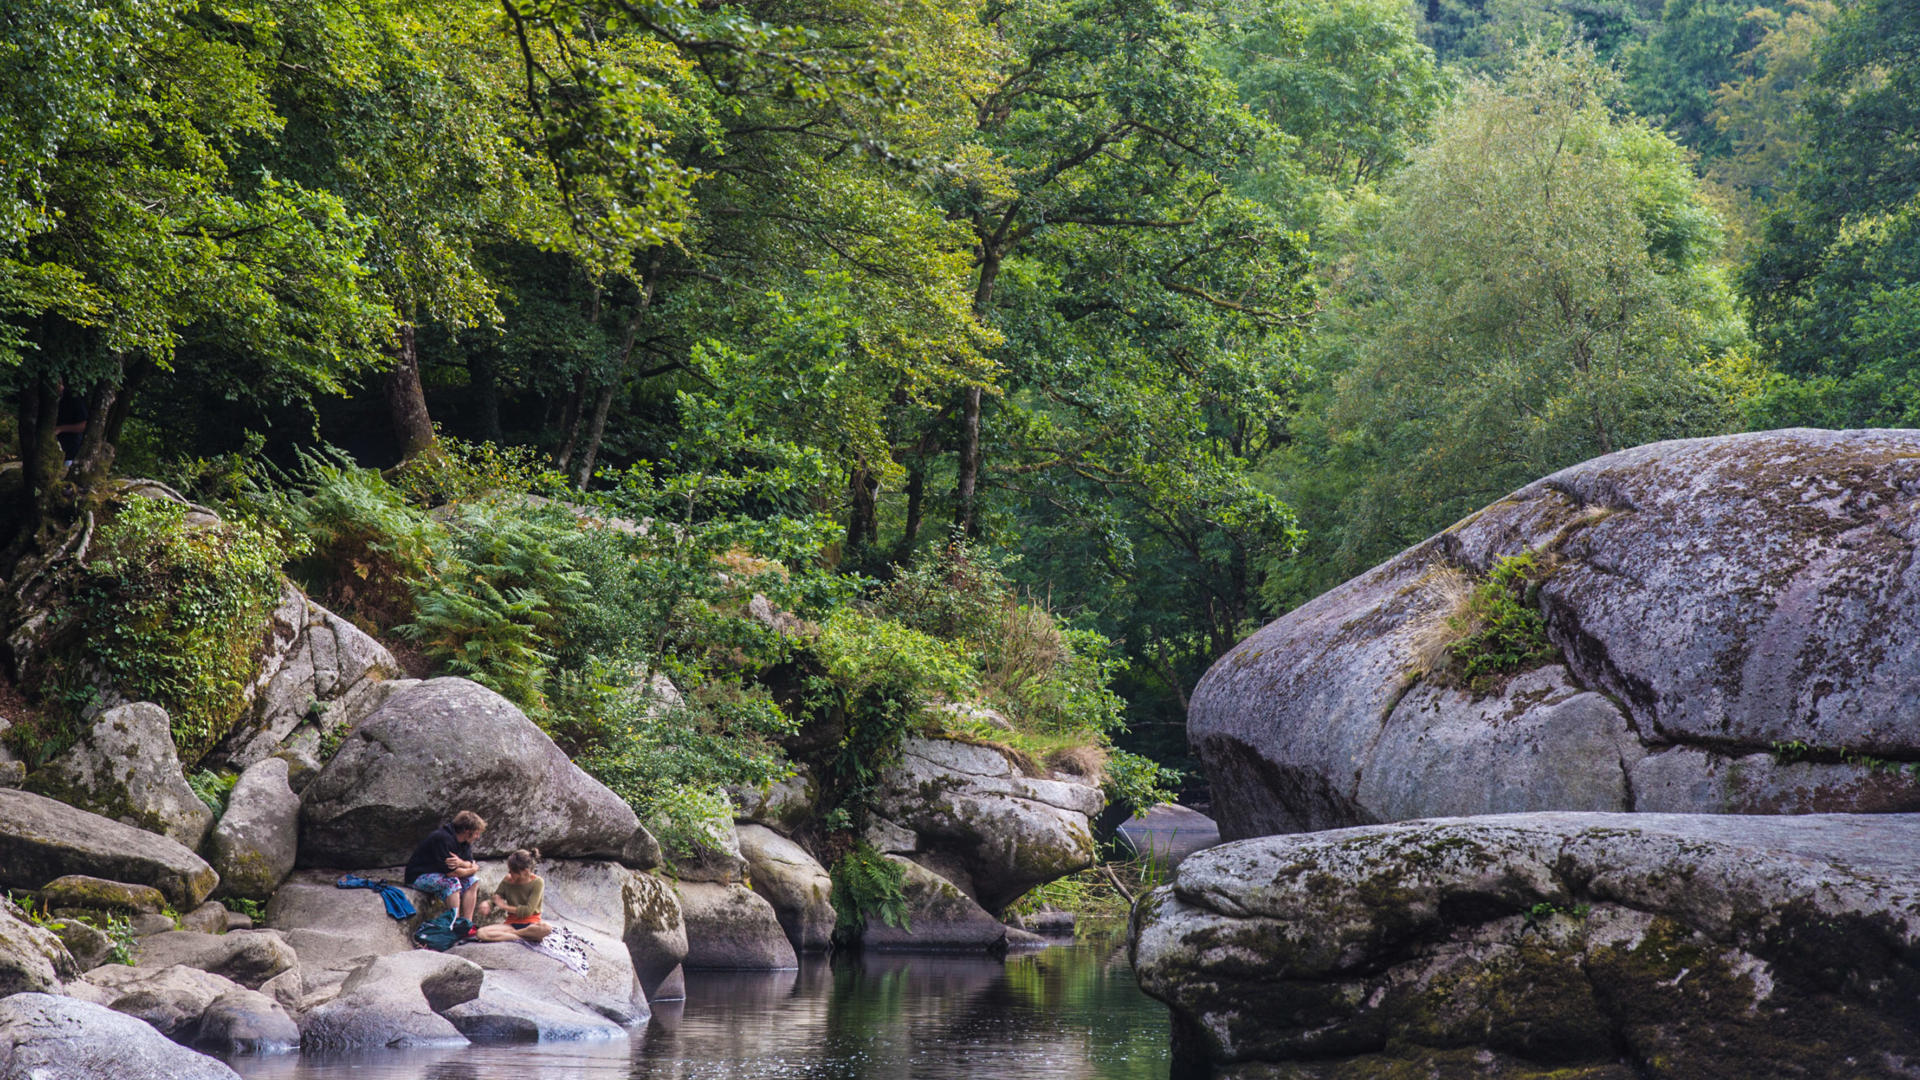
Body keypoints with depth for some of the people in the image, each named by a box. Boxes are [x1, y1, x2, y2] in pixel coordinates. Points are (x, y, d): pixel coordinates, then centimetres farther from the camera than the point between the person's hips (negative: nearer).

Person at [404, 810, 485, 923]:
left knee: (472, 881, -5)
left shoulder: (465, 842, 3)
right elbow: (450, 871, -29)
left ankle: (467, 924, -11)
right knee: (452, 882, -32)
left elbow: (470, 863, -4)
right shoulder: (443, 839, -28)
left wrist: (461, 863, -28)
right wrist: (472, 869, -13)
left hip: (440, 874, 9)